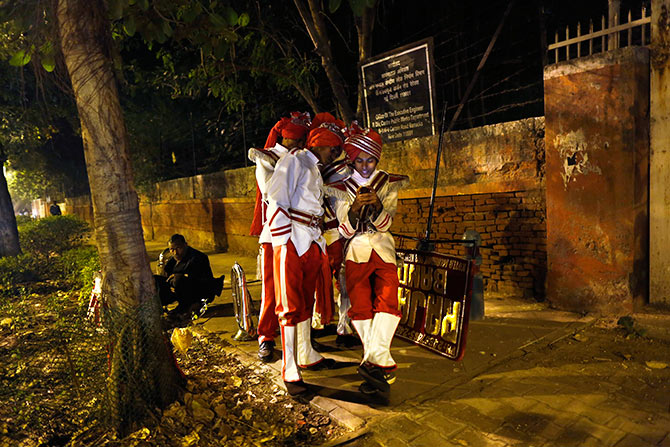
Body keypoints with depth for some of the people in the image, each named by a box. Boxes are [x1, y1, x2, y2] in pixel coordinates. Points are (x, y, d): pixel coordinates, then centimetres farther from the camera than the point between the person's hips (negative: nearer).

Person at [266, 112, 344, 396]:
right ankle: (289, 370, 1)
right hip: (291, 240, -8)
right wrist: (282, 241, -18)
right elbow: (276, 201, -13)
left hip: (312, 241, 8)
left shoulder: (316, 171, 24)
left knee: (306, 300, 16)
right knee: (290, 304, -5)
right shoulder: (293, 162, -3)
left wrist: (320, 244, 19)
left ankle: (306, 355, 29)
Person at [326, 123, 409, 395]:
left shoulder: (389, 184, 8)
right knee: (360, 306, -10)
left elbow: (384, 223, -2)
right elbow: (345, 230, -1)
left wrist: (376, 204, -23)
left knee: (387, 300, -20)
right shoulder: (342, 188, 6)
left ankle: (373, 360, -22)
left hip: (383, 249, 0)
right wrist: (355, 207, -20)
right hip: (356, 251, 0)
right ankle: (383, 366, -2)